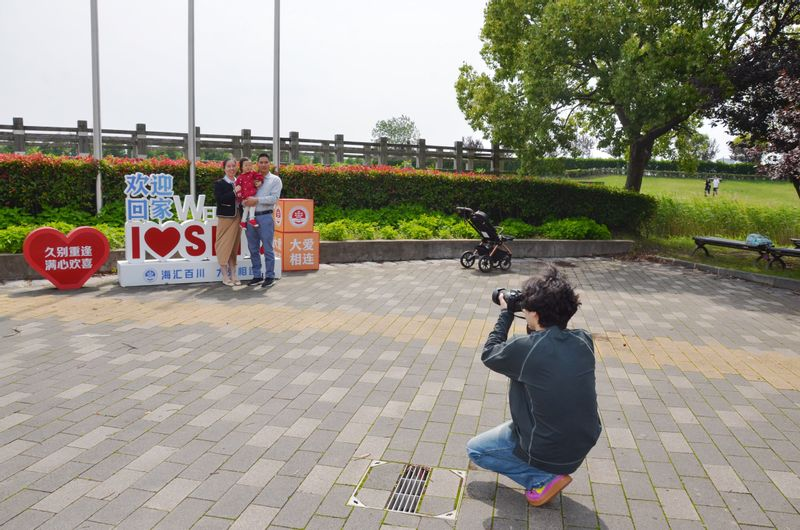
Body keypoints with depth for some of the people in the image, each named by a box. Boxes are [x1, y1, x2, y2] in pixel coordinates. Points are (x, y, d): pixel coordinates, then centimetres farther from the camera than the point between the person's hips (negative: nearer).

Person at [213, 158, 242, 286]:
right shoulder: (219, 183, -2)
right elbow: (219, 199, -17)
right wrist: (234, 193, -20)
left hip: (237, 218, 4)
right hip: (225, 218, -4)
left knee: (234, 246, 9)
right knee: (224, 246, 0)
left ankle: (233, 274, 16)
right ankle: (225, 276, 7)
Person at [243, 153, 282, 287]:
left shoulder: (275, 179, 2)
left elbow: (275, 198, -10)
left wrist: (256, 200, -17)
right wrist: (245, 202, -10)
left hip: (265, 217, -5)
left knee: (267, 249, -1)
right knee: (253, 249, 9)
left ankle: (269, 276, 8)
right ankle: (257, 276, 19)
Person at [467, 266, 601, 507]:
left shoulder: (524, 348, -26)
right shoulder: (584, 340, -10)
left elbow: (489, 355, -5)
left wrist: (505, 314, 1)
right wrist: (535, 327, 1)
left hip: (548, 452, -6)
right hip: (584, 444, 6)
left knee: (474, 449, 15)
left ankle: (543, 478, 2)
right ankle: (551, 470, 24)